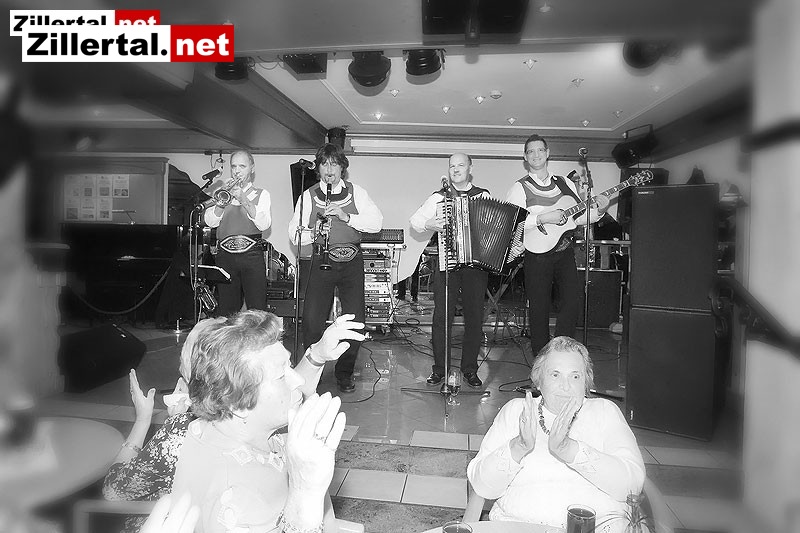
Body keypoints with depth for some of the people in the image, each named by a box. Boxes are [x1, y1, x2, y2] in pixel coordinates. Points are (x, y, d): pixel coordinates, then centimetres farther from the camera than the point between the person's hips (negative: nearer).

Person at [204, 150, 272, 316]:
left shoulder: (261, 194, 10)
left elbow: (264, 224, -8)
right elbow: (210, 222, 3)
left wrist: (244, 200, -14)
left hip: (252, 256, -2)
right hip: (225, 256, 3)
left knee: (257, 309, -8)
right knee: (226, 309, 5)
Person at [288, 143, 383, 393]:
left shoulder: (355, 192, 6)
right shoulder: (308, 196, 6)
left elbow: (376, 222, -5)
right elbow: (293, 234, 2)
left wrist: (346, 216, -17)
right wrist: (312, 234, -18)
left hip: (351, 262, 1)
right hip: (321, 262, 0)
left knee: (355, 321, -1)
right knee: (312, 320, -6)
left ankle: (345, 373, 20)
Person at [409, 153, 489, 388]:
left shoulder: (484, 196, 11)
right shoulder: (439, 197, 9)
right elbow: (415, 220, 5)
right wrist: (428, 224, -15)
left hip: (477, 263, 1)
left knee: (475, 317, 5)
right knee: (442, 317, -2)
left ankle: (470, 369, 18)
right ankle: (439, 368, 11)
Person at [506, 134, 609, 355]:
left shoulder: (565, 184, 14)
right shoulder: (520, 187, -1)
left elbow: (580, 216, 15)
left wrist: (599, 210, -4)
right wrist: (544, 218, -21)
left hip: (564, 253, 4)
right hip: (537, 255, -3)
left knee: (571, 305, -3)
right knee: (539, 310, 3)